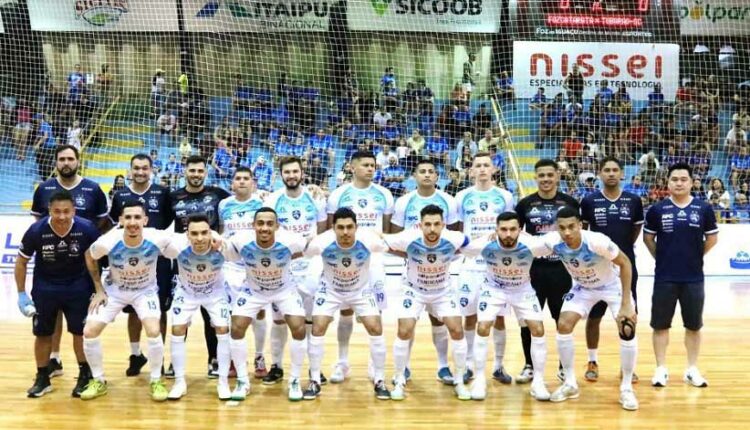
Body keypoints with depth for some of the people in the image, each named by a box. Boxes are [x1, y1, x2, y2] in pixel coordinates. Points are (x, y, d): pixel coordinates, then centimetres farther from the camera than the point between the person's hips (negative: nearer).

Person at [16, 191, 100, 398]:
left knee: (81, 332, 4)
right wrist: (22, 294, -6)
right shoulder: (36, 231, -20)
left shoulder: (87, 229, -22)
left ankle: (85, 376, 20)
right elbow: (21, 262, -5)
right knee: (42, 334, 9)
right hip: (45, 287, 1)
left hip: (78, 286, -1)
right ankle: (42, 378, 24)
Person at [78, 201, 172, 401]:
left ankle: (156, 381, 1)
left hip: (146, 290, -1)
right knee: (90, 331, -9)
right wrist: (99, 290, -4)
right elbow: (89, 257, -6)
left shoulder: (157, 239, -31)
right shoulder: (107, 242, -29)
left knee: (153, 331, -22)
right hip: (114, 289, 1)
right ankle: (98, 381, 13)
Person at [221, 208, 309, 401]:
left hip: (284, 289, -1)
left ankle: (295, 381, 7)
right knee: (236, 328, -10)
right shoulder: (240, 241, -30)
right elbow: (222, 254, -9)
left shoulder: (290, 241, -33)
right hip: (253, 290, 1)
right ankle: (243, 381, 8)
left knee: (299, 329, -14)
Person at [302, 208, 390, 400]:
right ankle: (315, 381, 5)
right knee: (317, 329, -11)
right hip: (330, 290, 0)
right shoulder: (322, 243, -33)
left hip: (361, 291, 0)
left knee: (376, 329, -9)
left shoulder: (369, 240, -32)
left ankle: (379, 381, 8)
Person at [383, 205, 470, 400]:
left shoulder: (453, 239, -26)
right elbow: (383, 243, -14)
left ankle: (459, 382, 10)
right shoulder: (408, 239, -31)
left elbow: (468, 243, -3)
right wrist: (408, 255, -14)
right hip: (414, 291, -1)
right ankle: (399, 381, 7)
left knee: (457, 331, -7)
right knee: (404, 332, -12)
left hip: (443, 291, 1)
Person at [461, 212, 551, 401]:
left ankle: (538, 381, 5)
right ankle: (480, 380, 2)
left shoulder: (531, 245, -34)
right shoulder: (484, 245, -32)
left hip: (522, 289, 1)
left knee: (538, 330, -9)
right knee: (483, 328, -13)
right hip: (493, 288, 0)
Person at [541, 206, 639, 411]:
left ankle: (626, 388, 2)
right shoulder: (553, 242, -29)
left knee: (627, 330, -16)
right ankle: (570, 384, 5)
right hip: (583, 287, 3)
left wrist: (626, 304, -26)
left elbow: (625, 263, -26)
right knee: (563, 325, -11)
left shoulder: (598, 241, -39)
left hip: (612, 285, -3)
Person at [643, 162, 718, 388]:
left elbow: (712, 238, 9)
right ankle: (661, 369, 16)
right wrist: (662, 257, 5)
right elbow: (647, 237, 8)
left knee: (694, 326, 10)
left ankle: (692, 369, 23)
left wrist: (694, 256, 7)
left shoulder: (704, 208, -2)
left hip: (694, 277, 1)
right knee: (660, 325, 5)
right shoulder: (657, 209, -3)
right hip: (664, 277, -1)